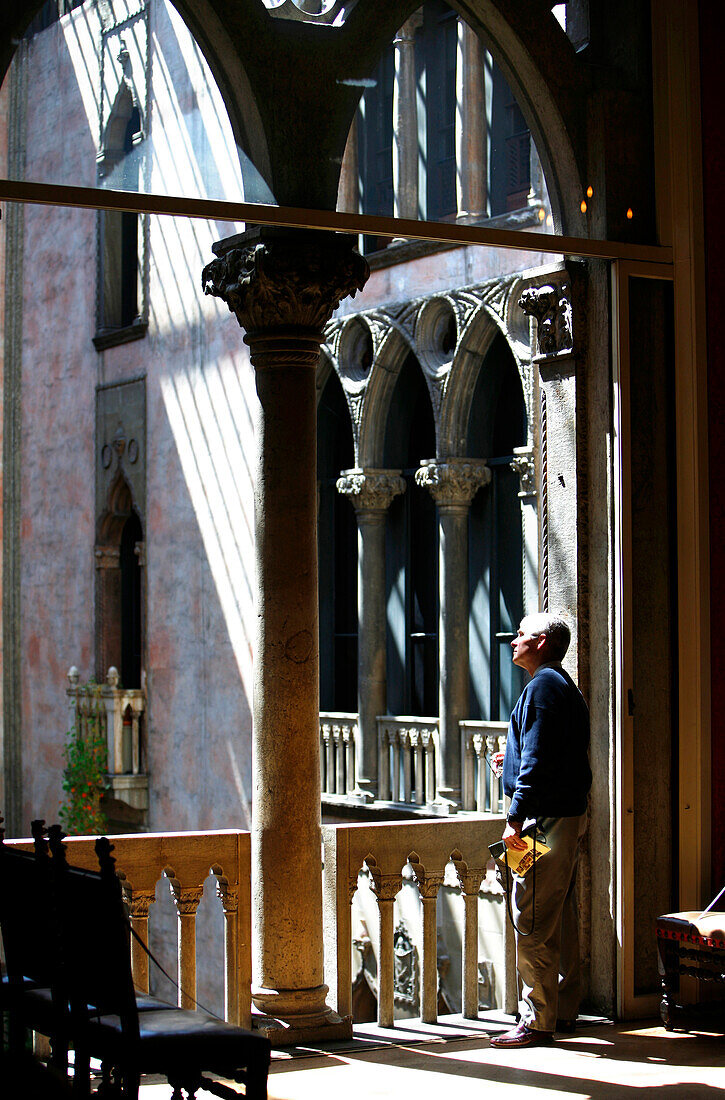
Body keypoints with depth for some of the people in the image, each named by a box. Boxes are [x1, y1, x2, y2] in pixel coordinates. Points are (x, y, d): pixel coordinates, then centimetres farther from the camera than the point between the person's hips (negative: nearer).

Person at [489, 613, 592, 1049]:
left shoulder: (543, 686, -12)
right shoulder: (566, 686, 19)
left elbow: (538, 761, -20)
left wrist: (517, 817, -20)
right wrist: (515, 760, 27)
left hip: (547, 817, -11)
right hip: (570, 814, 11)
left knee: (533, 923, -8)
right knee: (562, 918, 14)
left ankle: (537, 1021, -6)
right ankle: (564, 1011, 21)